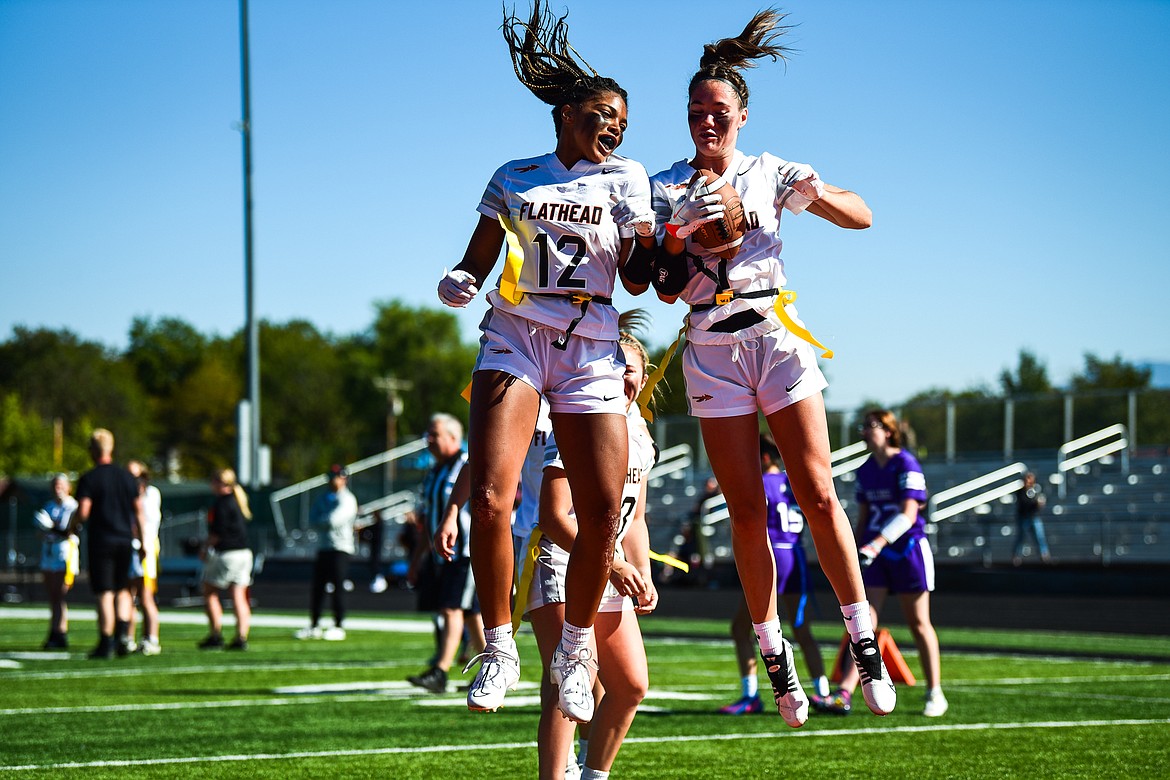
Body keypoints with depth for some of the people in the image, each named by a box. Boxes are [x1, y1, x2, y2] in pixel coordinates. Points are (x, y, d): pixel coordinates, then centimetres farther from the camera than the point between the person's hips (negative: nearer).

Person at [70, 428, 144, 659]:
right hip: (125, 540, 4)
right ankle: (123, 635, -1)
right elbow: (138, 511, 9)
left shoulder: (88, 479, -7)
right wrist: (141, 541, 16)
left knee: (104, 594, -1)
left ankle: (105, 644, 0)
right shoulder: (126, 476, 8)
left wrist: (73, 526, 6)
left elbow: (83, 512, -15)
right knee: (122, 590, 16)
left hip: (101, 541, -4)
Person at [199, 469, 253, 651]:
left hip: (227, 554, -8)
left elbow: (218, 533, -17)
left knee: (210, 593, 4)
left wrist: (206, 547, -3)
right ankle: (241, 637, -1)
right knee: (239, 597, 5)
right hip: (244, 552, 8)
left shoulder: (222, 503, -12)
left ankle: (216, 634, 1)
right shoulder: (239, 500, 14)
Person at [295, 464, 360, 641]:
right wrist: (326, 522, -9)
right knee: (317, 588, 7)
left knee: (338, 588, -7)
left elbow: (333, 520, -19)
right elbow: (312, 519, 8)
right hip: (323, 547, 7)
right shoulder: (324, 497, 17)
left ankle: (338, 627, -4)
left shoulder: (347, 500, -7)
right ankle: (313, 626, 13)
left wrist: (320, 521, -1)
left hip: (341, 548, -7)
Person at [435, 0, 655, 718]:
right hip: (514, 339, 0)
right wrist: (460, 283, -6)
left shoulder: (625, 177, 13)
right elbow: (479, 260, 17)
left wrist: (658, 243, -14)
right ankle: (500, 650, -4)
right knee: (490, 500, -19)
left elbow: (637, 280, 7)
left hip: (590, 351, 0)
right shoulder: (515, 178, 16)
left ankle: (576, 648, 16)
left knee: (602, 518, -7)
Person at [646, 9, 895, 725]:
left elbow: (862, 216, 1)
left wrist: (815, 194, -19)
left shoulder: (771, 174, 4)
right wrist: (678, 239, -19)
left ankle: (864, 637, -1)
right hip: (712, 348, 0)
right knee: (747, 511, -1)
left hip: (778, 335, 0)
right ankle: (773, 651, 8)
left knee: (818, 493, -7)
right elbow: (664, 288, 0)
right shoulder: (665, 189, 4)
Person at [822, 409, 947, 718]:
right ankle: (843, 695, -16)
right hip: (874, 554, 5)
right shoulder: (865, 470, 9)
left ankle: (935, 695, 14)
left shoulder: (906, 465, -12)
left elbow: (908, 515, -21)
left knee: (918, 623, 3)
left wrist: (877, 544, -31)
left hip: (908, 550, -5)